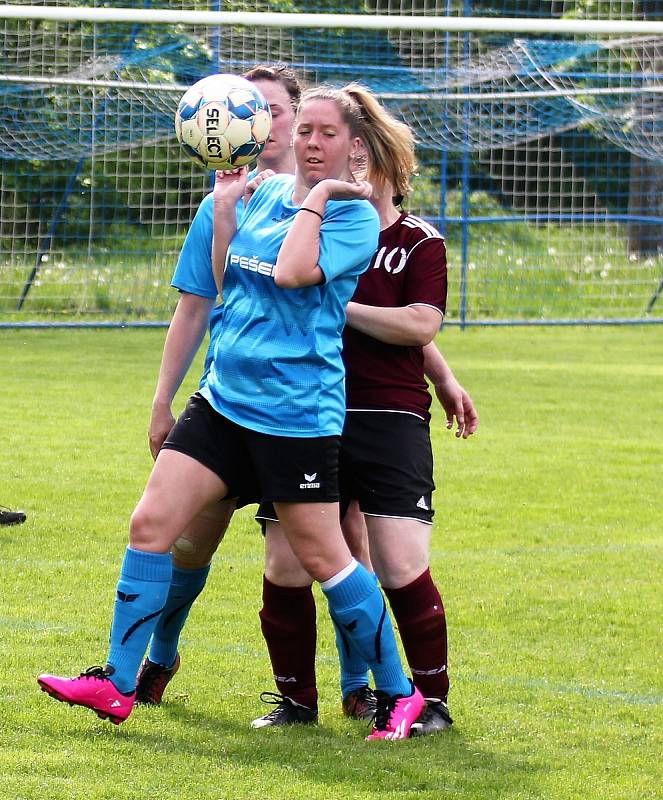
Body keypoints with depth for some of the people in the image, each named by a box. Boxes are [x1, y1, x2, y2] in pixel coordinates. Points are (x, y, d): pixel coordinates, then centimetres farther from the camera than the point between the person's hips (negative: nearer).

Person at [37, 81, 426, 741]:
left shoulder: (354, 213, -8)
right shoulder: (264, 193, 11)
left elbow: (293, 272, -24)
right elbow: (223, 284, 14)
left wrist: (317, 198, -14)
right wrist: (223, 209, 5)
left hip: (297, 410, -6)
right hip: (224, 396, 6)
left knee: (322, 557, -1)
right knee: (151, 524, -1)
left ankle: (399, 694, 13)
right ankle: (117, 684, 6)